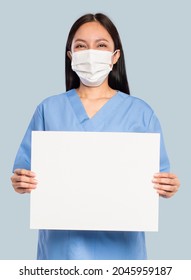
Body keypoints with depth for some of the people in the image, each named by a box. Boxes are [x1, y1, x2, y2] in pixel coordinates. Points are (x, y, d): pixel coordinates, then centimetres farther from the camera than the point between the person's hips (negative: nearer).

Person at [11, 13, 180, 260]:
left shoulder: (140, 112, 3)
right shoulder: (49, 109, 5)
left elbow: (158, 178, 2)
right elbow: (26, 171, 3)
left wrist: (166, 187, -19)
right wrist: (21, 182, -18)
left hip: (119, 242, 0)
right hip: (63, 240, 0)